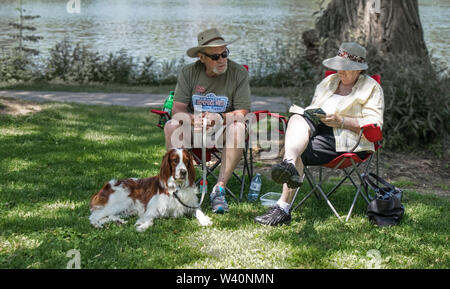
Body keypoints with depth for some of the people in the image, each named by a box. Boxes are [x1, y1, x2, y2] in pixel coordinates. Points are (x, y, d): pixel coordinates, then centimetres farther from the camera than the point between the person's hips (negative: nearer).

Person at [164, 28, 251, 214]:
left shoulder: (239, 73, -8)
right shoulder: (188, 73, -3)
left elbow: (242, 113, -12)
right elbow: (177, 109, -8)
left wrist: (220, 118, -32)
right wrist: (193, 119, -31)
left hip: (223, 129, -1)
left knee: (238, 127, -34)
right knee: (171, 126, -27)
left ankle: (220, 188, -33)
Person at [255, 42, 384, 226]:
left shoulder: (372, 88, 8)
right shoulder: (329, 81, 26)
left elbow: (374, 124, -4)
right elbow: (313, 108, 28)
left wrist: (341, 121, -17)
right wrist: (306, 112, 2)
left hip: (348, 139, -5)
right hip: (317, 128, 5)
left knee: (299, 153, -28)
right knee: (297, 119, -29)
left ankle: (284, 208, -34)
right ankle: (289, 164, -57)